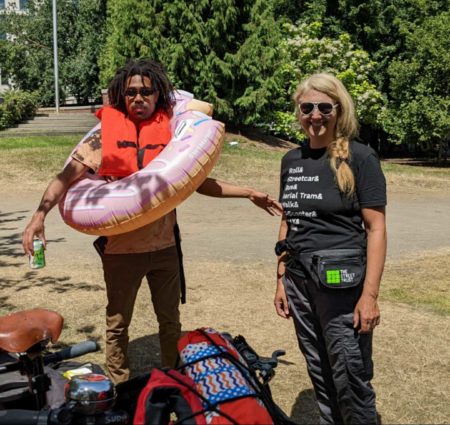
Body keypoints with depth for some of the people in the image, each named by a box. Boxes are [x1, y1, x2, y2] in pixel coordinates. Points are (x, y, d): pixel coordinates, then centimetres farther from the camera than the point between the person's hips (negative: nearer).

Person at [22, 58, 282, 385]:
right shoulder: (103, 138, -6)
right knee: (117, 324, 13)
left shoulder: (172, 136, -1)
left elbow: (201, 183, 5)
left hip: (165, 247, 2)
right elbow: (66, 178, -9)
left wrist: (249, 193, -1)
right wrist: (40, 215, -24)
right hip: (120, 250, -1)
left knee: (171, 321, 17)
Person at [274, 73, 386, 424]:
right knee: (320, 375, 16)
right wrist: (281, 280, 12)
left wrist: (370, 294, -15)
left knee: (350, 379, 1)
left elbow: (376, 229, -10)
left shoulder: (359, 158, -8)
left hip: (342, 282, -5)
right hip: (299, 281, 6)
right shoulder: (292, 160, 8)